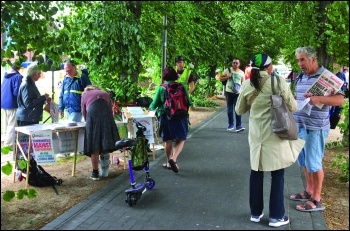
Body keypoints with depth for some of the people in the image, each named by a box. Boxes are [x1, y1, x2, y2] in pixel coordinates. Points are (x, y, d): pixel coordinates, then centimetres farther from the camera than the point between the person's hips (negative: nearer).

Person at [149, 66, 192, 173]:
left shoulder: (161, 88, -5)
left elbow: (154, 105, -1)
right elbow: (189, 102, 2)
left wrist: (151, 108, 22)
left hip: (165, 117, 1)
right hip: (180, 117, 0)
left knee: (168, 141, 14)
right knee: (181, 140, 8)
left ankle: (169, 163, 24)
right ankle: (173, 158, -13)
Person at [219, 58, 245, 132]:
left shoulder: (241, 72, 3)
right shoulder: (228, 70, 0)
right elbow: (221, 78, 3)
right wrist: (227, 77, -15)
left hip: (238, 93, -1)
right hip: (229, 92, 1)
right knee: (229, 110, 10)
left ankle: (238, 126, -8)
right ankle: (231, 124, 23)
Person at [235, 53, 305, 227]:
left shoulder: (247, 85, -2)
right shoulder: (279, 82, -11)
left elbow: (240, 110, 8)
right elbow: (293, 107, -2)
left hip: (256, 135, 3)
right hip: (275, 134, -3)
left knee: (256, 173, 15)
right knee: (277, 175, 9)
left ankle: (256, 213, 25)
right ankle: (276, 216, 17)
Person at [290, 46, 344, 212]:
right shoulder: (301, 77, 13)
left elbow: (340, 100, -19)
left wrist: (319, 99, -33)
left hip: (315, 127, -8)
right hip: (299, 126, 8)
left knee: (313, 162, -1)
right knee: (303, 161, 15)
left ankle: (316, 200, 10)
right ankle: (309, 191, 30)